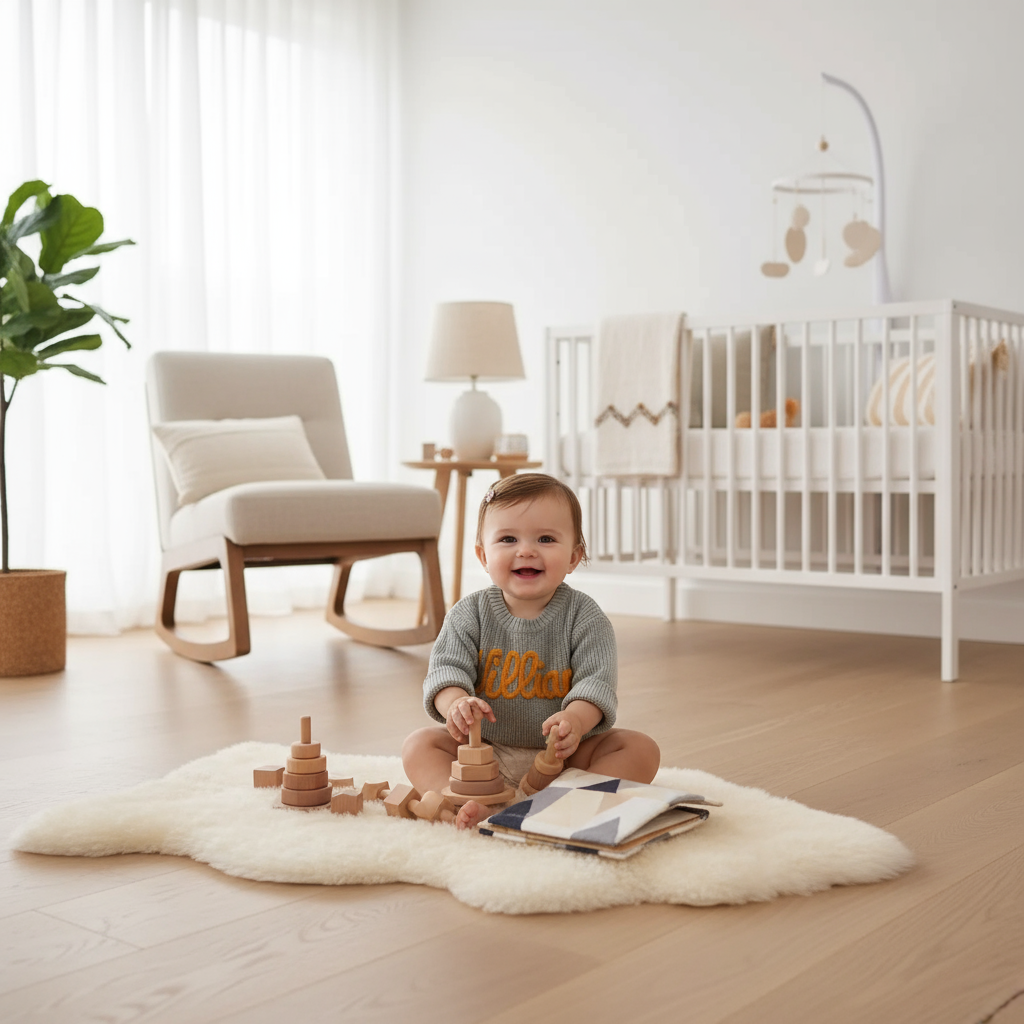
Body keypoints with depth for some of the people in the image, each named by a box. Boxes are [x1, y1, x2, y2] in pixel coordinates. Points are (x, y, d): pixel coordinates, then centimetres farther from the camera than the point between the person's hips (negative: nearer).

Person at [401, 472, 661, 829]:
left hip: (564, 751, -1)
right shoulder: (470, 614, -3)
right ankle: (470, 806, -38)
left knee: (640, 748, -21)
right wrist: (456, 703, -37)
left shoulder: (583, 616, -8)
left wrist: (575, 720, -40)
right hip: (486, 751, 1)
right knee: (419, 743, -17)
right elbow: (447, 668, -12)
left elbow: (596, 679, -17)